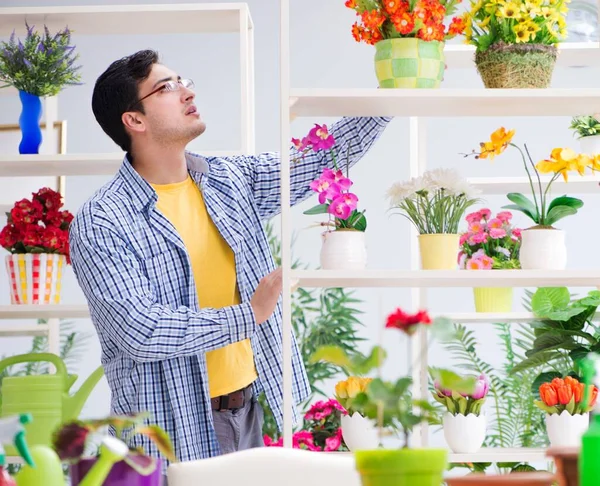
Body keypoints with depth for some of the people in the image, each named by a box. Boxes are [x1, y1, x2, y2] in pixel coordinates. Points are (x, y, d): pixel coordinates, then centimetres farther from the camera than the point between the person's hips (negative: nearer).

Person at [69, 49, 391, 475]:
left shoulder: (231, 180, 8)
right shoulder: (100, 225, -12)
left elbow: (329, 157, 12)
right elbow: (140, 330, -21)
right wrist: (247, 316, -20)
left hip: (251, 410, 6)